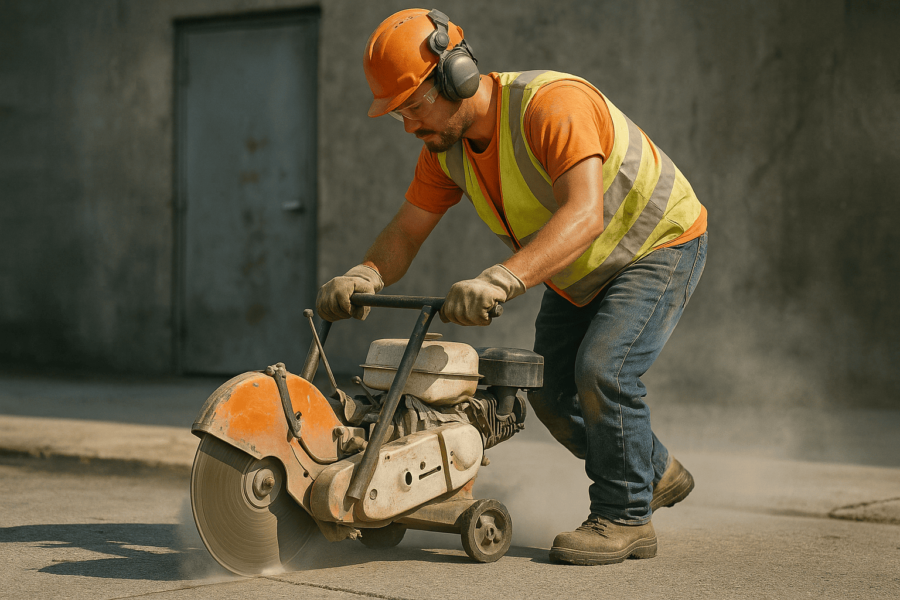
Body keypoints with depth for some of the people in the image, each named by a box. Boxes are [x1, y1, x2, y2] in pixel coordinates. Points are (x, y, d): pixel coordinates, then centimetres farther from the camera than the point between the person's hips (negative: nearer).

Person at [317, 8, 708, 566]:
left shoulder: (553, 105, -36)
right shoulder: (447, 144, -10)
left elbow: (584, 216, -49)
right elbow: (405, 233, -7)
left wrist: (501, 280, -62)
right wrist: (363, 276, -31)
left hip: (661, 246, -8)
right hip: (580, 274, 9)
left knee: (602, 369, -24)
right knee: (551, 388, 7)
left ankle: (625, 517, -5)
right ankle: (656, 474, 30)